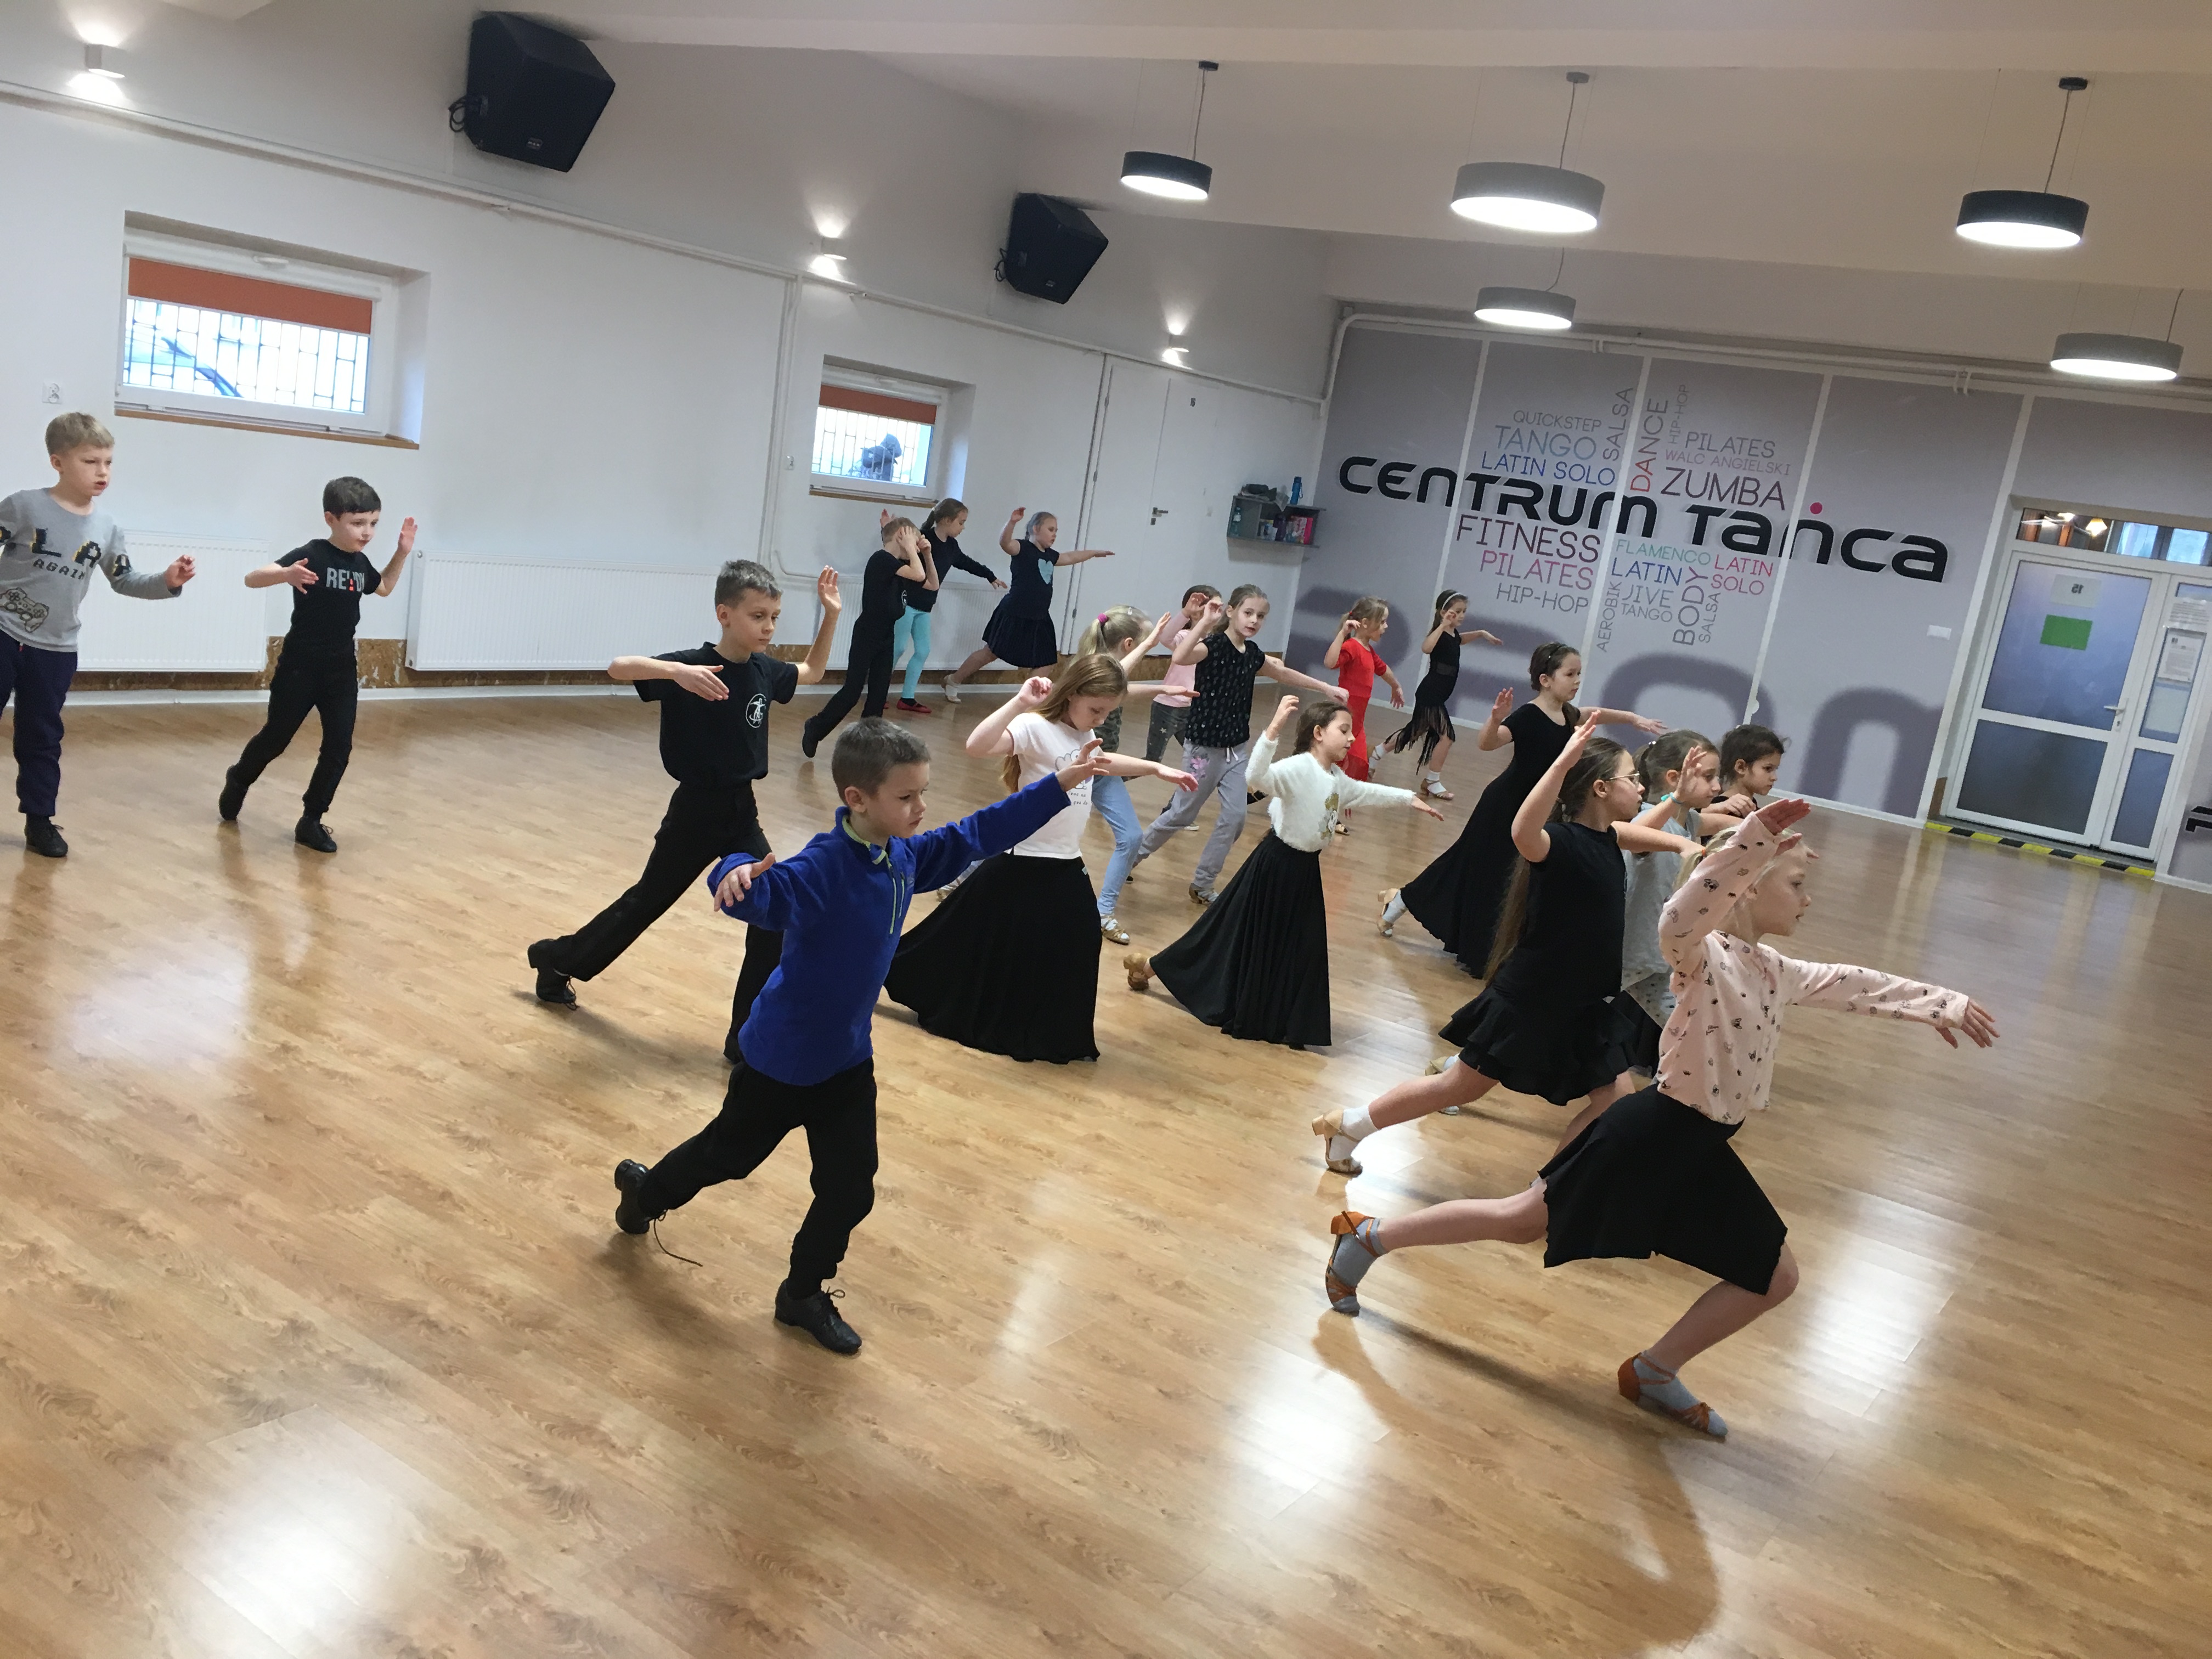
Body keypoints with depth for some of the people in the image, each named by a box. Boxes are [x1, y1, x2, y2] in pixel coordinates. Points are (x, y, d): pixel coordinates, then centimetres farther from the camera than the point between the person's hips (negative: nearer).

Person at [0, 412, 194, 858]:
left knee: (42, 738, 11)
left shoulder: (105, 528, 2)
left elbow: (125, 581, 8)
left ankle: (39, 819, 19)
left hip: (56, 650, 3)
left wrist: (167, 581, -7)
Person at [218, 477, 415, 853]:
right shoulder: (310, 555, -16)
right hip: (299, 667, -5)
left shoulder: (360, 563, 4)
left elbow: (383, 589, 27)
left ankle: (311, 821, 10)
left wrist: (402, 553, 12)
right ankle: (238, 781, 39)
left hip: (342, 670, 5)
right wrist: (285, 574, -46)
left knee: (339, 747, 0)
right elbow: (251, 578, -25)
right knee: (276, 738, 9)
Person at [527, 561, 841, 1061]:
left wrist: (830, 615, 10)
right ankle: (558, 958, 38)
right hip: (695, 811, -5)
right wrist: (678, 672, -48)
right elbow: (618, 668, -31)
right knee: (649, 900, 13)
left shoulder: (765, 670, 0)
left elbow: (813, 672, 22)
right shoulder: (694, 666, -18)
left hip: (741, 811, 5)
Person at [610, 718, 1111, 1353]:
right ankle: (645, 1190, 50)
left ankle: (804, 1295, 28)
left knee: (850, 1191, 6)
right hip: (780, 1055, -6)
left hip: (847, 1058, 6)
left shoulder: (906, 857, -7)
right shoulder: (822, 869, -30)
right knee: (729, 1153, 19)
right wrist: (738, 876, -71)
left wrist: (1060, 784, 3)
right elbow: (766, 893, -46)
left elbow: (980, 833, 4)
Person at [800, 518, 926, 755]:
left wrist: (926, 554, 6)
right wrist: (911, 548, -13)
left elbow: (932, 583, 16)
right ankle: (814, 729, 9)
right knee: (852, 691, -6)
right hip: (867, 636, -8)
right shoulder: (882, 559, -16)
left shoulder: (897, 563, 9)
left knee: (879, 694, 6)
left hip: (885, 637, 8)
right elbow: (919, 575, -27)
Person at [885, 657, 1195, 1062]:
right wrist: (1019, 703, -42)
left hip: (1067, 869, 8)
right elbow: (977, 746, -36)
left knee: (1074, 950, 13)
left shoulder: (1085, 735, 7)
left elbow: (1103, 761, 32)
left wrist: (1157, 769, 30)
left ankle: (1053, 1035, 30)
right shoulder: (1034, 727, -19)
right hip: (1022, 866, -8)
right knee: (984, 947, 4)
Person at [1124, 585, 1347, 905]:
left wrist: (1326, 688, 24)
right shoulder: (1214, 645, -17)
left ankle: (1202, 885, 13)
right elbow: (1179, 657, -39)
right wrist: (1205, 622, -38)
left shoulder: (1252, 654, 4)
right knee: (1183, 814, 7)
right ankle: (1135, 853, 31)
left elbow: (1284, 674, 24)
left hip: (1237, 749, 7)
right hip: (1204, 746, -6)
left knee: (1235, 817, 0)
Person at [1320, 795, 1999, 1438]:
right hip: (1656, 1132, -9)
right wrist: (1753, 840, -50)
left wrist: (1942, 1002, 19)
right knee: (1523, 1220, 0)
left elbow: (1855, 985, 21)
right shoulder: (1704, 955, -19)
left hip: (1702, 1148, 9)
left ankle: (1654, 1374, 25)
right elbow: (1680, 916, -43)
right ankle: (1370, 1235, 16)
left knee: (1774, 1278, 12)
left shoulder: (1778, 973, 7)